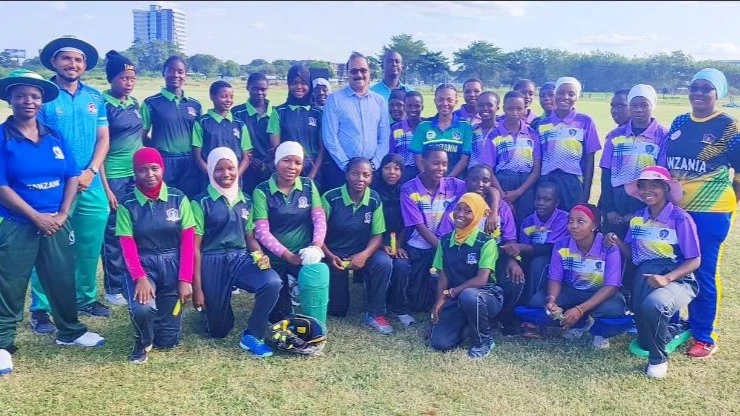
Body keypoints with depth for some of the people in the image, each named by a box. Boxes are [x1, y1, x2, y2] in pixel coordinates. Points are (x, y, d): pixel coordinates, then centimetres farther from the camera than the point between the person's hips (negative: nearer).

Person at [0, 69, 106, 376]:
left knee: (62, 279, 14)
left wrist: (62, 214, -7)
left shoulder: (55, 137, 6)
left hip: (56, 222, 4)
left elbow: (72, 176, 5)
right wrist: (37, 217, -16)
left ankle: (70, 331, 31)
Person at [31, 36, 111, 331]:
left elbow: (103, 139, 7)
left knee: (90, 246, 11)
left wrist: (90, 172, -7)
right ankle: (40, 308, 13)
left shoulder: (95, 97, 9)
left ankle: (85, 298, 27)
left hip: (91, 185, 4)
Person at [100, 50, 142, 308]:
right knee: (114, 233, 3)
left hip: (137, 176, 6)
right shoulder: (103, 105, -9)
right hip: (114, 178, -6)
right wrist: (105, 187, -13)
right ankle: (113, 288, 15)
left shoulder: (135, 104, 9)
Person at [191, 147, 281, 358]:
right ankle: (210, 308, 43)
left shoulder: (245, 201, 7)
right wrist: (197, 289, -10)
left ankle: (251, 336, -10)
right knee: (218, 330, 7)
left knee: (272, 282, -29)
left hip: (240, 258, 3)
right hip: (212, 263, -3)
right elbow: (195, 248, -7)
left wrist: (261, 256, -10)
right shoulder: (201, 203, -7)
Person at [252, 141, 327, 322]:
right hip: (275, 258, -1)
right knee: (278, 317, -1)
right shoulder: (262, 191, -8)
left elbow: (319, 219, -5)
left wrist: (317, 245, -26)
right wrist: (287, 255, -25)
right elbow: (261, 231, -14)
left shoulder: (309, 186, 1)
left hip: (304, 254, 1)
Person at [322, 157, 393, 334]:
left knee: (384, 262, -31)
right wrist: (330, 257, -26)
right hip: (334, 254, -2)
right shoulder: (330, 198, -19)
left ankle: (375, 314, -11)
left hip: (362, 252, 2)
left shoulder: (375, 200, -10)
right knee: (337, 310, 2)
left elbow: (377, 235, -7)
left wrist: (364, 255, -26)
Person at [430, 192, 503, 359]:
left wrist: (449, 293, -18)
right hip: (456, 299, 4)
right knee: (439, 343, -17)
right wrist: (440, 301, -10)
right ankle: (465, 322, 16)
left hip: (486, 296, -3)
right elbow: (443, 276, 4)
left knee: (469, 296, -40)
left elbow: (481, 280, -21)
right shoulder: (445, 241, 3)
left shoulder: (486, 243, -13)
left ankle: (484, 340, -11)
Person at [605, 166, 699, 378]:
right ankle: (673, 331, 34)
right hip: (644, 277, 6)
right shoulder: (637, 218, 8)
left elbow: (694, 261, -9)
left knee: (653, 304, -39)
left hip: (677, 280, -5)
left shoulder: (680, 219, -9)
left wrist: (667, 278, -26)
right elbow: (632, 255, 14)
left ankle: (659, 358, -11)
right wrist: (617, 242, -8)